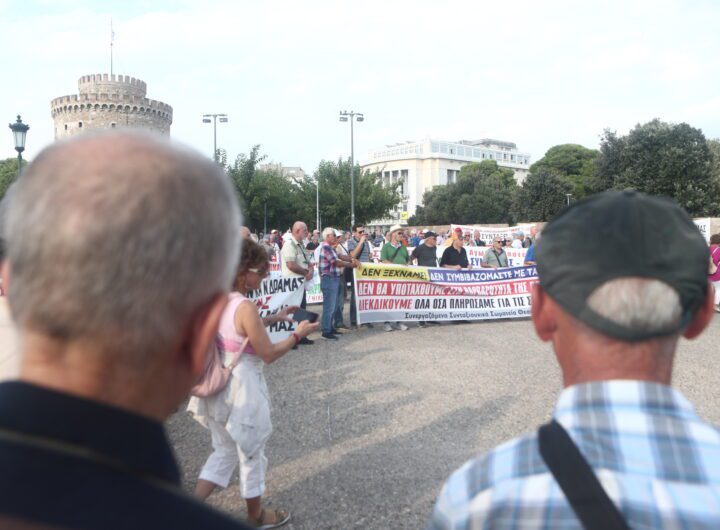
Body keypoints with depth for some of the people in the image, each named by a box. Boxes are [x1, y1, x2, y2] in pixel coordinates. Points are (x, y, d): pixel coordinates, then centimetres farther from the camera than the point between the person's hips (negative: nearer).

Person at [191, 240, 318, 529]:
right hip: (241, 388, -7)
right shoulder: (245, 306, -24)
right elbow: (268, 354, -18)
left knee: (224, 450, 23)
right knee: (251, 454, 14)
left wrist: (273, 318, 14)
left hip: (218, 386, 8)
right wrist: (298, 334, -6)